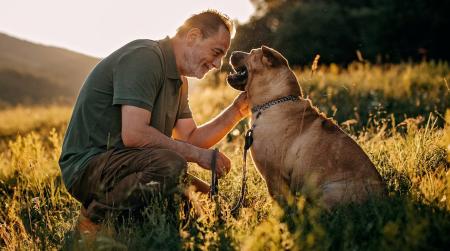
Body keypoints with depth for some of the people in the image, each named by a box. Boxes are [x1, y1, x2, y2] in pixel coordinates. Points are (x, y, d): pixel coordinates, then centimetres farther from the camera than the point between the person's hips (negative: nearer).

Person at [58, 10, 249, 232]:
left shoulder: (178, 80, 15)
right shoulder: (144, 56, -17)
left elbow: (191, 139, 11)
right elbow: (134, 134, -26)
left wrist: (236, 111, 2)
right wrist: (198, 154, -20)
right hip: (89, 163, -10)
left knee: (204, 195, 9)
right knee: (171, 166, -33)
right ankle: (96, 218, -14)